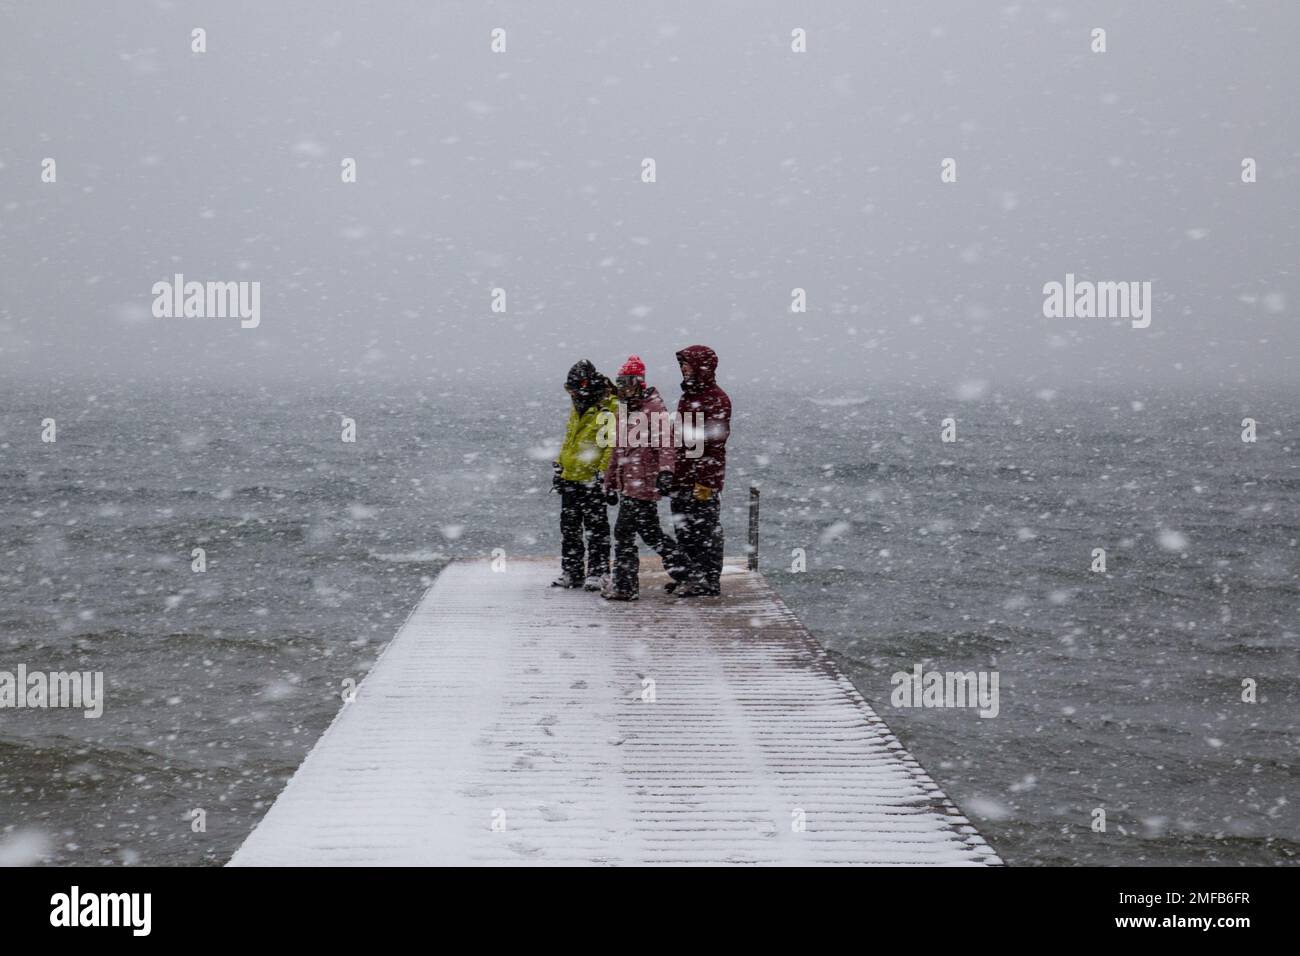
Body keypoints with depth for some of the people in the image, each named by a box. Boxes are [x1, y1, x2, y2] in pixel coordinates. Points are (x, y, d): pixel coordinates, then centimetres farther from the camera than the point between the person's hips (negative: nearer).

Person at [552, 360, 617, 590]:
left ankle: (597, 573, 3)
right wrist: (559, 468, 23)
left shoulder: (610, 409, -12)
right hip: (570, 478, 9)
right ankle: (571, 572, 18)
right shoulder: (577, 410, 16)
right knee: (569, 528, 10)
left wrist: (603, 473, -20)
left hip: (593, 480, -8)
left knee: (596, 528, -2)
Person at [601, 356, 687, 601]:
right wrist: (611, 482, 25)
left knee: (624, 530, -11)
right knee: (649, 529, 12)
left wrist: (665, 472, -29)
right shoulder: (624, 412, 19)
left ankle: (624, 585, -7)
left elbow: (665, 443, -18)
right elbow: (617, 450, 25)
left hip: (643, 482, -9)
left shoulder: (654, 408, -9)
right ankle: (678, 565, 23)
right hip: (627, 483, 9)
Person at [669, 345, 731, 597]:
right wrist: (672, 473, 23)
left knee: (706, 529, -5)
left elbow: (715, 440, -18)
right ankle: (690, 576, 25)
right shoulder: (688, 396, 17)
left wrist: (706, 481, -22)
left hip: (703, 480, -10)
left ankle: (709, 582, -1)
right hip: (682, 477, 10)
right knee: (684, 529, 15)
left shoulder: (716, 399, -13)